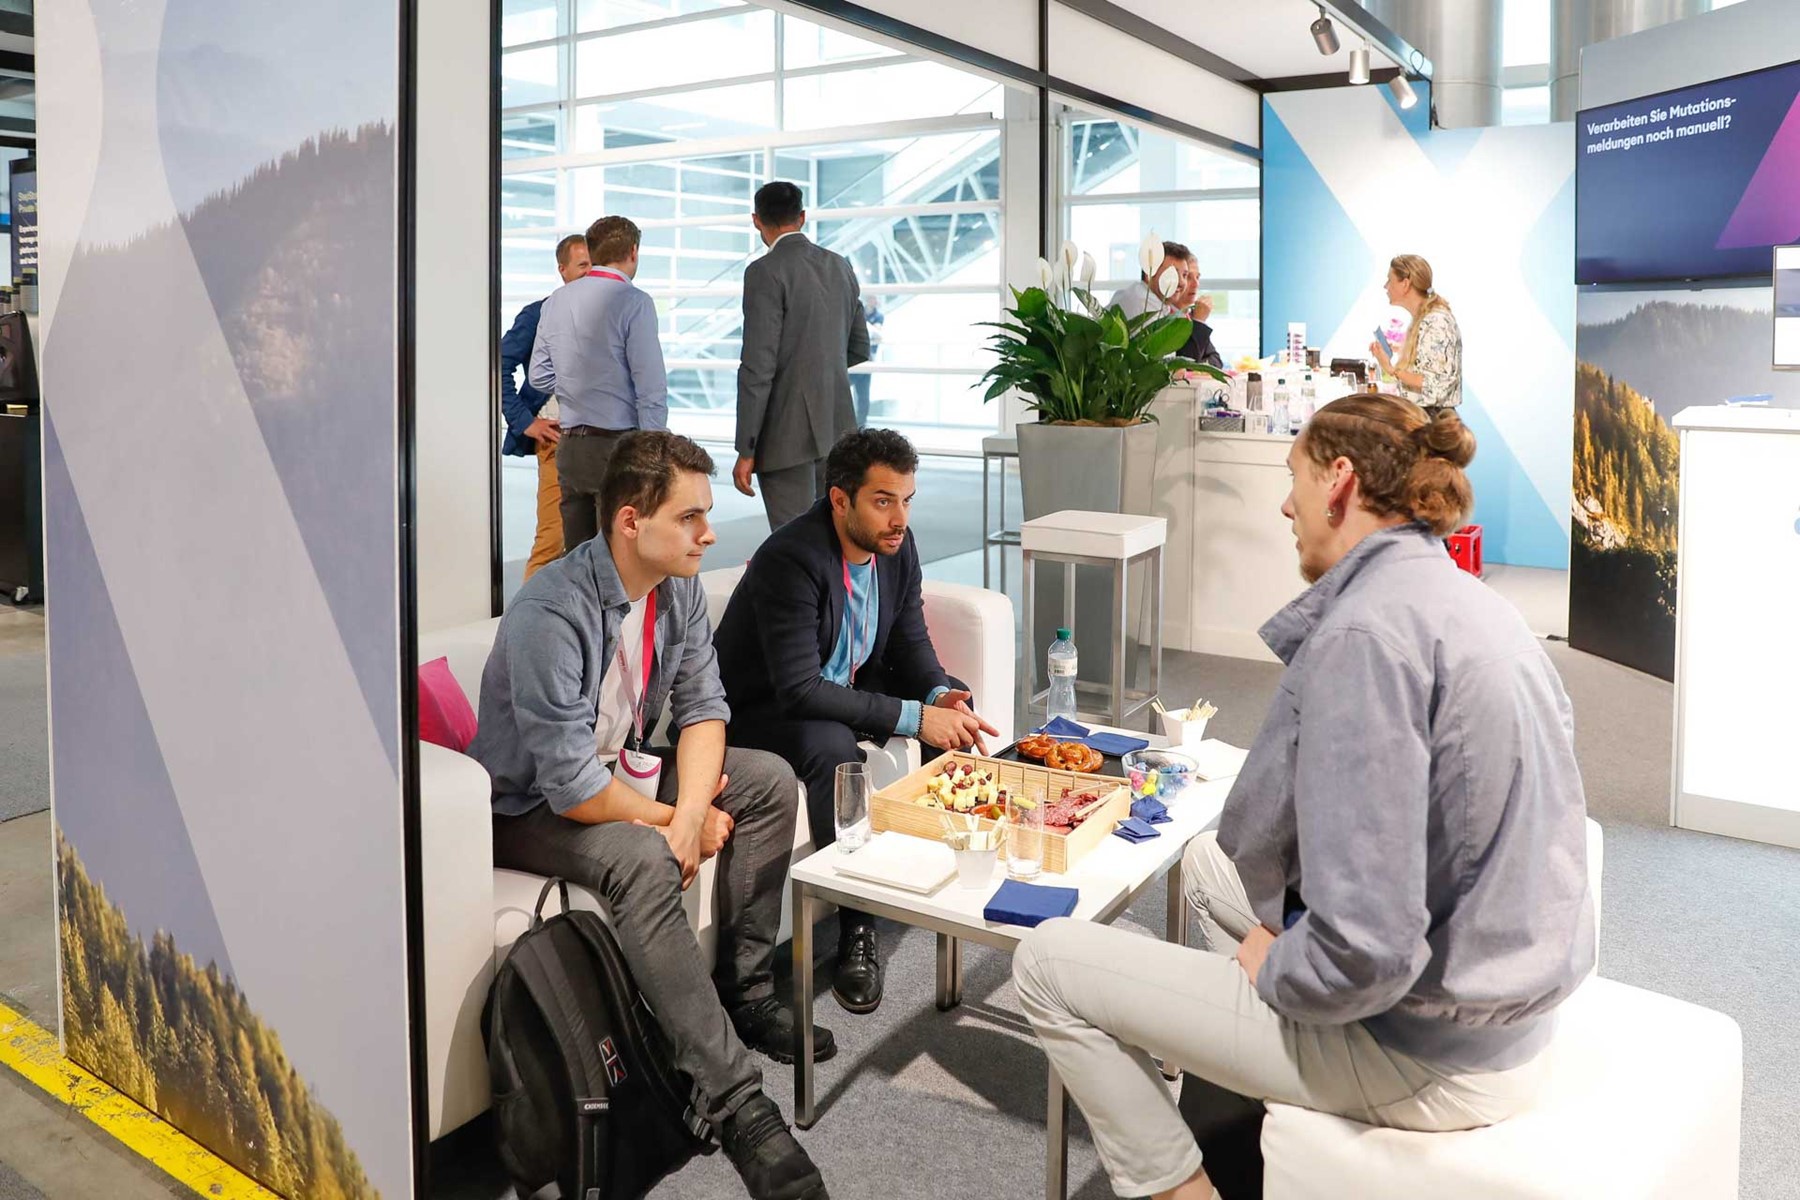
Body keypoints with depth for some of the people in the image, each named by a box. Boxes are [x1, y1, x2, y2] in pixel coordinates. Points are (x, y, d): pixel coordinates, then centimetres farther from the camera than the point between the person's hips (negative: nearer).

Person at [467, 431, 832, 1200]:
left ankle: (742, 989, 3)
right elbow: (571, 786, -32)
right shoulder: (552, 614, -31)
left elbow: (703, 705, -4)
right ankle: (735, 1102, -31)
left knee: (769, 783, -4)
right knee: (641, 860, -35)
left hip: (618, 768, 8)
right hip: (530, 808, -8)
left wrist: (692, 810, -22)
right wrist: (672, 822, -17)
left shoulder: (678, 588, -7)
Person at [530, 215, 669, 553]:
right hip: (618, 445, -6)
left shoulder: (556, 301, 10)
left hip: (570, 446, 6)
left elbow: (540, 377, 15)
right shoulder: (633, 302, -9)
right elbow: (651, 386, -13)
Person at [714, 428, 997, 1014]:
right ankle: (857, 928, -24)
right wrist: (912, 717, -38)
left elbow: (910, 645, 2)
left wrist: (940, 696, -21)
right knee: (833, 747, -36)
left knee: (953, 711, -9)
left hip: (844, 688, 8)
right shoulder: (790, 559, -31)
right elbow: (798, 691, -36)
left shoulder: (897, 546, -7)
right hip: (760, 710, -7)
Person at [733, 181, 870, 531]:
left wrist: (746, 450, -12)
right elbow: (859, 348, 18)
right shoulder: (840, 266, 10)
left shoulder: (766, 272, -11)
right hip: (838, 427, 7)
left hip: (789, 434, -7)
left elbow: (758, 367, -16)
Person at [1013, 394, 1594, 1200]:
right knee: (1209, 861, 28)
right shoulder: (1462, 599, 4)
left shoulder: (1367, 630, -26)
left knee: (1047, 961, -1)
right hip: (1510, 999, 9)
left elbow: (1366, 951, -31)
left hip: (1426, 1055, -9)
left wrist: (1273, 967, -11)